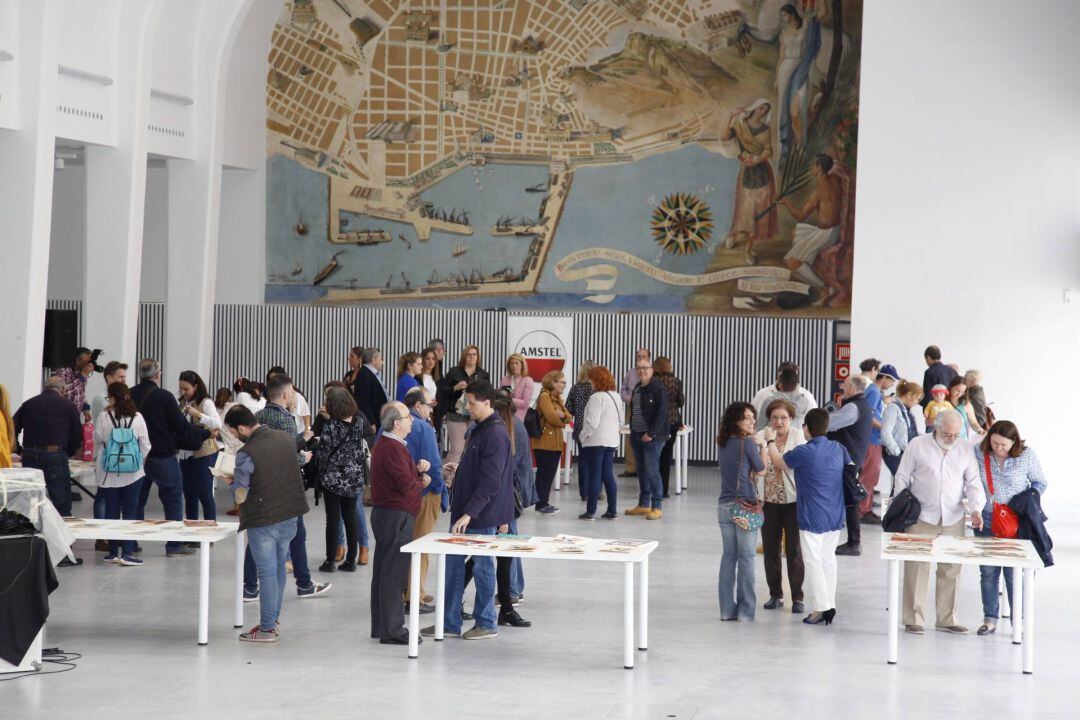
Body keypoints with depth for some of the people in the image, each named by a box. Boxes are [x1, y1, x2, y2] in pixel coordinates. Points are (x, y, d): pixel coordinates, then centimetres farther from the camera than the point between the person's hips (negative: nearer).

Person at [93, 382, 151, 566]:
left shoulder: (103, 417, -8)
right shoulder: (137, 417, -5)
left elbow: (97, 442, 1)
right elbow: (145, 446, 0)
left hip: (109, 473, 0)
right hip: (133, 472, 0)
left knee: (111, 512, 10)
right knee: (130, 512, 4)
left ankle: (113, 552, 13)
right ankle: (127, 553, -1)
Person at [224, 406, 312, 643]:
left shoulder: (246, 454, -20)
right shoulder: (287, 439, 0)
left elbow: (240, 496, -17)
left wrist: (235, 481, 3)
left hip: (263, 521, -6)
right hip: (290, 516, 6)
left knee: (267, 573, 2)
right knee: (279, 567, 19)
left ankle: (266, 629, 9)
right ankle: (274, 620, 30)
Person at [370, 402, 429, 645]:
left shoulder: (385, 444, 14)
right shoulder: (392, 448, -20)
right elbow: (407, 486, -23)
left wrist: (418, 469, 0)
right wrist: (422, 481, -4)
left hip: (385, 514, 11)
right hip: (396, 516, -11)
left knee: (384, 571, 15)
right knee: (395, 574, -6)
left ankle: (381, 626, 22)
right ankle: (392, 631, -3)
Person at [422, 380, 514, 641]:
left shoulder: (496, 434, -17)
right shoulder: (477, 429, 12)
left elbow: (490, 482, -23)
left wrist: (469, 513, -25)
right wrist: (457, 504, 17)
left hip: (482, 515, -9)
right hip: (464, 512, 9)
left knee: (482, 567, 2)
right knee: (453, 565, 11)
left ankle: (486, 624, 14)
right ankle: (450, 622, 18)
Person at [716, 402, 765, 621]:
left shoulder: (724, 443, 7)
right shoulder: (748, 443, -12)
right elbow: (761, 470, -2)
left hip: (724, 505, 6)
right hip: (745, 506, -6)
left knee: (729, 556, 10)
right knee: (746, 558, 1)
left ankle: (727, 609, 13)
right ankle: (746, 611, 4)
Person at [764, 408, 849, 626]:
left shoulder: (803, 452, -15)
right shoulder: (838, 448, 2)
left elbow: (779, 462, 1)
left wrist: (770, 442, 17)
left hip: (812, 518, -6)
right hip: (836, 517, 6)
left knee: (813, 562, 1)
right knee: (828, 559, 14)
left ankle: (821, 608, -1)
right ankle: (830, 605, 15)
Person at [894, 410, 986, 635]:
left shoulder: (965, 450, 7)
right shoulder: (917, 445, -1)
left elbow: (973, 483, 5)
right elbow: (902, 479, 3)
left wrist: (975, 509, -11)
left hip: (953, 519, 3)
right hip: (921, 517, -3)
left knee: (950, 570, 6)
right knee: (917, 568, -3)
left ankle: (947, 619, 16)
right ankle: (913, 619, 5)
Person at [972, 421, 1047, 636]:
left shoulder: (1026, 455, -9)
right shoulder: (978, 452, -8)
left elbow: (1040, 483, 4)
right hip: (986, 523, 2)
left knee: (1014, 574, 1)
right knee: (988, 572, 8)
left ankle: (1018, 620, 15)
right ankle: (990, 619, 20)